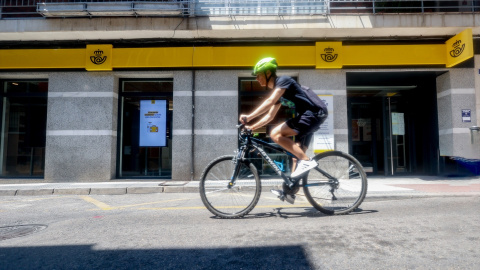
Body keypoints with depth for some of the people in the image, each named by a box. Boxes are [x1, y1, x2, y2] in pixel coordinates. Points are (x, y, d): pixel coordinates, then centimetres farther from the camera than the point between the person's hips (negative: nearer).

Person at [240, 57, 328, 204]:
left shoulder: (283, 80, -9)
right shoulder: (277, 91, 19)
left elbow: (269, 102, -24)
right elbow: (269, 116, 21)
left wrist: (249, 116, -26)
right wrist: (252, 127, 14)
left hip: (315, 112, -10)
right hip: (312, 116, 10)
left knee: (275, 134, -18)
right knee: (297, 152, 10)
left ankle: (306, 161, -15)